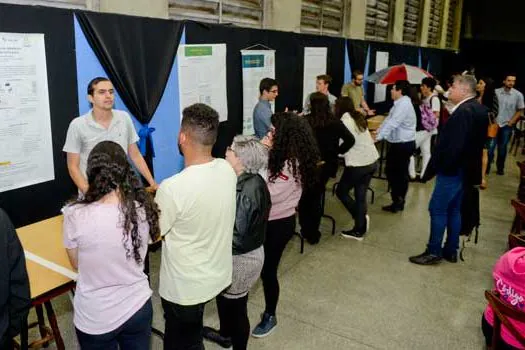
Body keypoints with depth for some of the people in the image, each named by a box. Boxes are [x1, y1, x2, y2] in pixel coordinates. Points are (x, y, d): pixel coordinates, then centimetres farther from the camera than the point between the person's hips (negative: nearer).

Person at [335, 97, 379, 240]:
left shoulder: (344, 121, -12)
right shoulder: (359, 118, 13)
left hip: (358, 164, -8)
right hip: (372, 161, 8)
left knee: (341, 192, 11)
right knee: (360, 195, 13)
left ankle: (362, 217, 6)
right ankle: (359, 230, 19)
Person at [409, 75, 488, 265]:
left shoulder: (464, 112, -21)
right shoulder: (478, 109, 10)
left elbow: (455, 144, -26)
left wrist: (443, 166, -14)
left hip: (452, 169, -10)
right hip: (465, 168, 10)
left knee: (437, 209, -1)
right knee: (453, 210, 16)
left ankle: (434, 252, 7)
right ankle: (451, 250, 24)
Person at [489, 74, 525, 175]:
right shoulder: (496, 92, -4)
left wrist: (511, 122, -5)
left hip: (507, 126, 0)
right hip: (495, 124, 0)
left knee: (502, 148, 10)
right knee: (490, 146, 0)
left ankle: (500, 168, 23)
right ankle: (487, 167, 9)